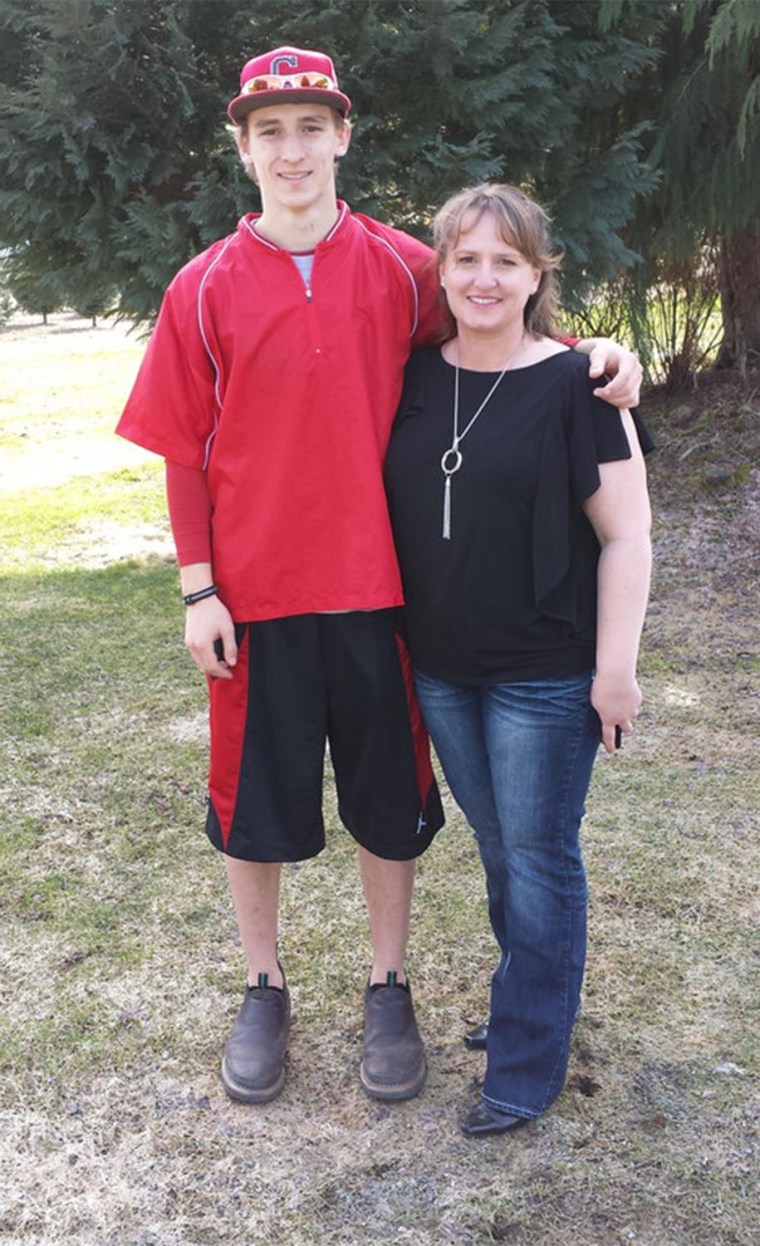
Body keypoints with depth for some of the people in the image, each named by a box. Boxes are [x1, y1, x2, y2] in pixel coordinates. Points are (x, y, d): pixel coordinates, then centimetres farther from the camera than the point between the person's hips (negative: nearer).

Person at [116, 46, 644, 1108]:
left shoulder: (402, 268, 2)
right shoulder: (205, 289, 1)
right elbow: (186, 453, 2)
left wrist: (593, 354, -7)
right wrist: (198, 591, -3)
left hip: (377, 587, 1)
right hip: (256, 593, 0)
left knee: (391, 802, 10)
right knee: (254, 801, 11)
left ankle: (389, 991, 31)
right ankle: (265, 991, 33)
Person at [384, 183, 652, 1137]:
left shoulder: (574, 387, -10)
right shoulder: (416, 379, 5)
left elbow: (625, 534, -10)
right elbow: (391, 510, 14)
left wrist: (615, 667, -12)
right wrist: (398, 635, 12)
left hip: (543, 675, -5)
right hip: (441, 668, 5)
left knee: (539, 859, 5)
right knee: (496, 847, 19)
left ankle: (526, 1069, 20)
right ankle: (527, 994, 40)